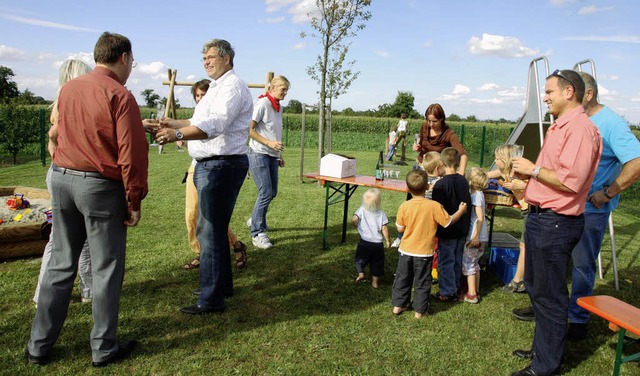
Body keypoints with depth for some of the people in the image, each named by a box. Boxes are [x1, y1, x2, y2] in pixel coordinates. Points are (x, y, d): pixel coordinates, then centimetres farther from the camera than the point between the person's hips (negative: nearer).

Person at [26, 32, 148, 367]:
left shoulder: (68, 88, 9)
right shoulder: (120, 95, -13)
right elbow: (131, 153, -16)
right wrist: (134, 201, -9)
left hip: (61, 179, 7)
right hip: (100, 186, -7)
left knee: (60, 264, 16)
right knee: (106, 269, 5)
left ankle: (39, 345, 26)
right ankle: (104, 349, 17)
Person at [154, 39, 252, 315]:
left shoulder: (232, 86, -13)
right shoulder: (217, 87, 21)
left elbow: (214, 124, -28)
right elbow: (201, 122, 28)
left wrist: (178, 134, -39)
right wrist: (174, 123, 20)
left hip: (222, 165, -11)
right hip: (209, 165, 11)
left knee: (210, 232, -7)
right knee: (212, 229, 19)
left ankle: (211, 300, 2)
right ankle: (223, 284, 33)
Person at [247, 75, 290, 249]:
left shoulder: (279, 107, 12)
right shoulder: (262, 104, -12)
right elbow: (249, 130, -15)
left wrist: (279, 154, 17)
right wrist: (269, 143, -21)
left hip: (272, 156, 8)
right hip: (259, 154, -8)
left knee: (272, 192, 12)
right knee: (265, 193, -10)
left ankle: (255, 219, 34)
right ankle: (258, 233, 0)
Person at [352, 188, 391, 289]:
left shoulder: (362, 210, -8)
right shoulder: (382, 213, -7)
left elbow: (353, 220, -19)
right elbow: (384, 228, -9)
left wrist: (357, 227, 3)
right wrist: (388, 240, 4)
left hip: (364, 242, 0)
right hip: (377, 244, 0)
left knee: (360, 259, 24)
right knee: (376, 263, 14)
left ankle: (361, 273, 10)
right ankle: (375, 282, 18)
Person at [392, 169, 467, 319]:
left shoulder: (404, 206, -11)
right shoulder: (434, 206, -16)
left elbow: (400, 229, -3)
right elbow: (448, 222, -5)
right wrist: (461, 211, 10)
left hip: (405, 250, 2)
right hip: (424, 252, -2)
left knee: (402, 278, 18)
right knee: (422, 282, 12)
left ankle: (398, 305, 27)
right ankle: (420, 310, 20)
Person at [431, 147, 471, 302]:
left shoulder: (441, 184, -19)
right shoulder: (464, 181, 1)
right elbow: (468, 204, 9)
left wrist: (435, 230, -8)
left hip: (448, 231, -6)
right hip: (462, 229, 6)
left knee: (446, 262, 5)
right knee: (457, 261, 17)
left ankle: (447, 292, 11)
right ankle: (455, 288, 28)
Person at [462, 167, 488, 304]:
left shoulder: (475, 195, -17)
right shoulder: (479, 193, 9)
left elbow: (480, 218, -21)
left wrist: (475, 237, -20)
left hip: (475, 237, -8)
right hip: (482, 237, 8)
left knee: (468, 263, 1)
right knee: (475, 263, 18)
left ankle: (471, 295, 5)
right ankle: (476, 291, 26)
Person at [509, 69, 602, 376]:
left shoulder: (580, 128, -18)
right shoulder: (559, 127, 16)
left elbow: (570, 180, -28)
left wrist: (534, 169, -15)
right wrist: (525, 172, 9)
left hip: (556, 223, -11)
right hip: (540, 218, 11)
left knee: (549, 296, 1)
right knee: (535, 286, 21)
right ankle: (542, 348, 37)